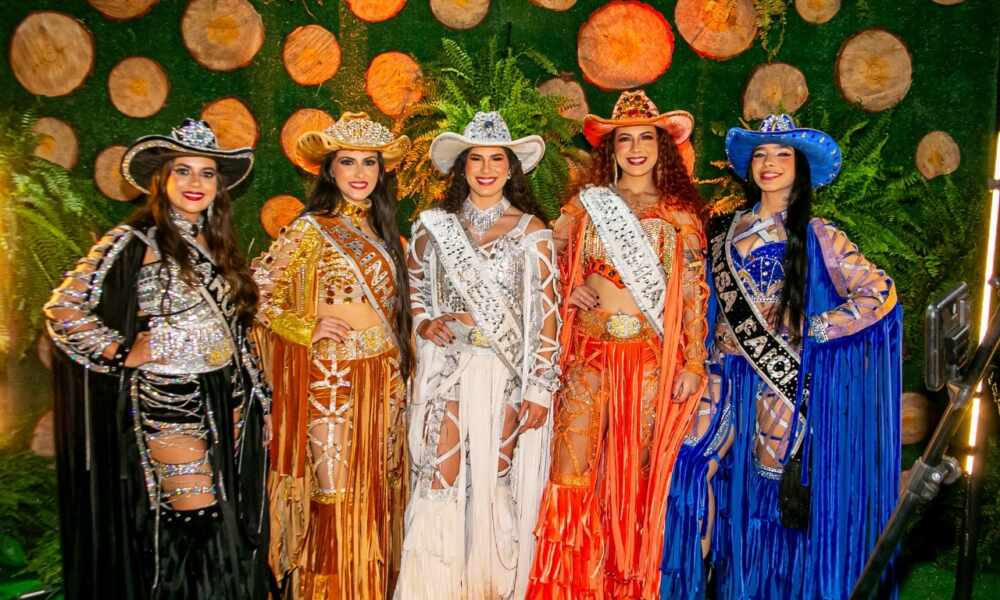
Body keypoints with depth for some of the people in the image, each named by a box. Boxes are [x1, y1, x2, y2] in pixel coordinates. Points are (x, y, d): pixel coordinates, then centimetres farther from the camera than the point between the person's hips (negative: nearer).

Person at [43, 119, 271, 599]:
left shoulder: (217, 244, 10)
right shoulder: (135, 242, -9)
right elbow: (63, 308, -14)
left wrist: (251, 387, 13)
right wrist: (124, 353, -13)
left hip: (228, 395, 6)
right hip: (169, 399, -6)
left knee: (231, 516, 12)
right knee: (193, 521, -3)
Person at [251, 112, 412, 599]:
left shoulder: (382, 231, 10)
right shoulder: (310, 229, -7)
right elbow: (256, 290, -9)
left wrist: (397, 376, 12)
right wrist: (307, 329, -15)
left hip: (381, 382, 6)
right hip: (332, 382, -5)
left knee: (373, 492, 12)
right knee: (334, 490, 1)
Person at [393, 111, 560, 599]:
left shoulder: (531, 230, -1)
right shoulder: (435, 225, 5)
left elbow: (546, 310, -3)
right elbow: (412, 282, 22)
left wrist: (540, 387, -6)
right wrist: (423, 321, 2)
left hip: (506, 372, -1)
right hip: (448, 367, 1)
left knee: (496, 481, 6)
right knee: (442, 480, 1)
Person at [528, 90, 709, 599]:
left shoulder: (680, 216, 7)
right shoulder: (585, 205, 8)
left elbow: (693, 294, 5)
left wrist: (694, 363, -1)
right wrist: (568, 292, -4)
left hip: (653, 359, 0)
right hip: (591, 354, 0)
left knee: (636, 476, 6)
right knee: (573, 471, -4)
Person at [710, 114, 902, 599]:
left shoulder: (816, 236, -4)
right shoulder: (729, 233, 8)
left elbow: (879, 294, -7)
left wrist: (810, 330, -9)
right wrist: (717, 367, 7)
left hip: (791, 381, -3)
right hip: (741, 381, 4)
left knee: (791, 498, 1)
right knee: (745, 490, 9)